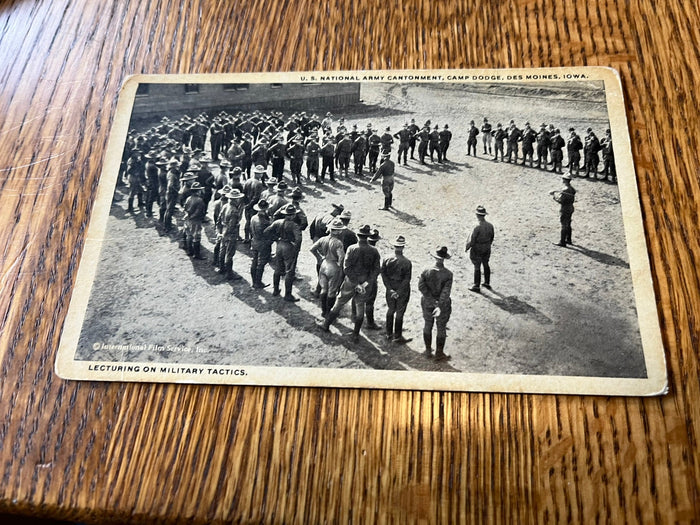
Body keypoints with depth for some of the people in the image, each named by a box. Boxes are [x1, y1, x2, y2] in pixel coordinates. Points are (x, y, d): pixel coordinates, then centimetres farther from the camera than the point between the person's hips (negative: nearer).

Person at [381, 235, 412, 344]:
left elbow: (383, 275, -6)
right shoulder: (406, 262, -20)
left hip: (390, 289, 4)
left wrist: (390, 289, -5)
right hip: (403, 291, -3)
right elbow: (406, 279, -19)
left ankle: (389, 334, 30)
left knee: (390, 311, 20)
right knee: (399, 313, 9)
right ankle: (397, 337, 19)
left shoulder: (387, 260, -10)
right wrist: (399, 292, -12)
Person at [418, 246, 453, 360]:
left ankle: (428, 351, 35)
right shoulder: (448, 274, -19)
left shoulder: (426, 272, -14)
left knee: (428, 326, 21)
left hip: (427, 304, 2)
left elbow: (421, 286, -18)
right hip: (443, 305, -2)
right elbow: (446, 292, -26)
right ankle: (439, 354, 27)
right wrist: (440, 306, -28)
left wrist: (432, 300, -15)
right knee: (441, 329, 14)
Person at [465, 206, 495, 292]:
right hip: (487, 249, 6)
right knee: (486, 265, 21)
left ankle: (476, 286, 16)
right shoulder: (490, 225, -7)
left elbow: (472, 240, -21)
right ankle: (487, 283, 35)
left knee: (477, 267, 5)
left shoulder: (477, 227, -28)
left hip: (477, 250, -6)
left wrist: (467, 248, -4)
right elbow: (491, 238, 6)